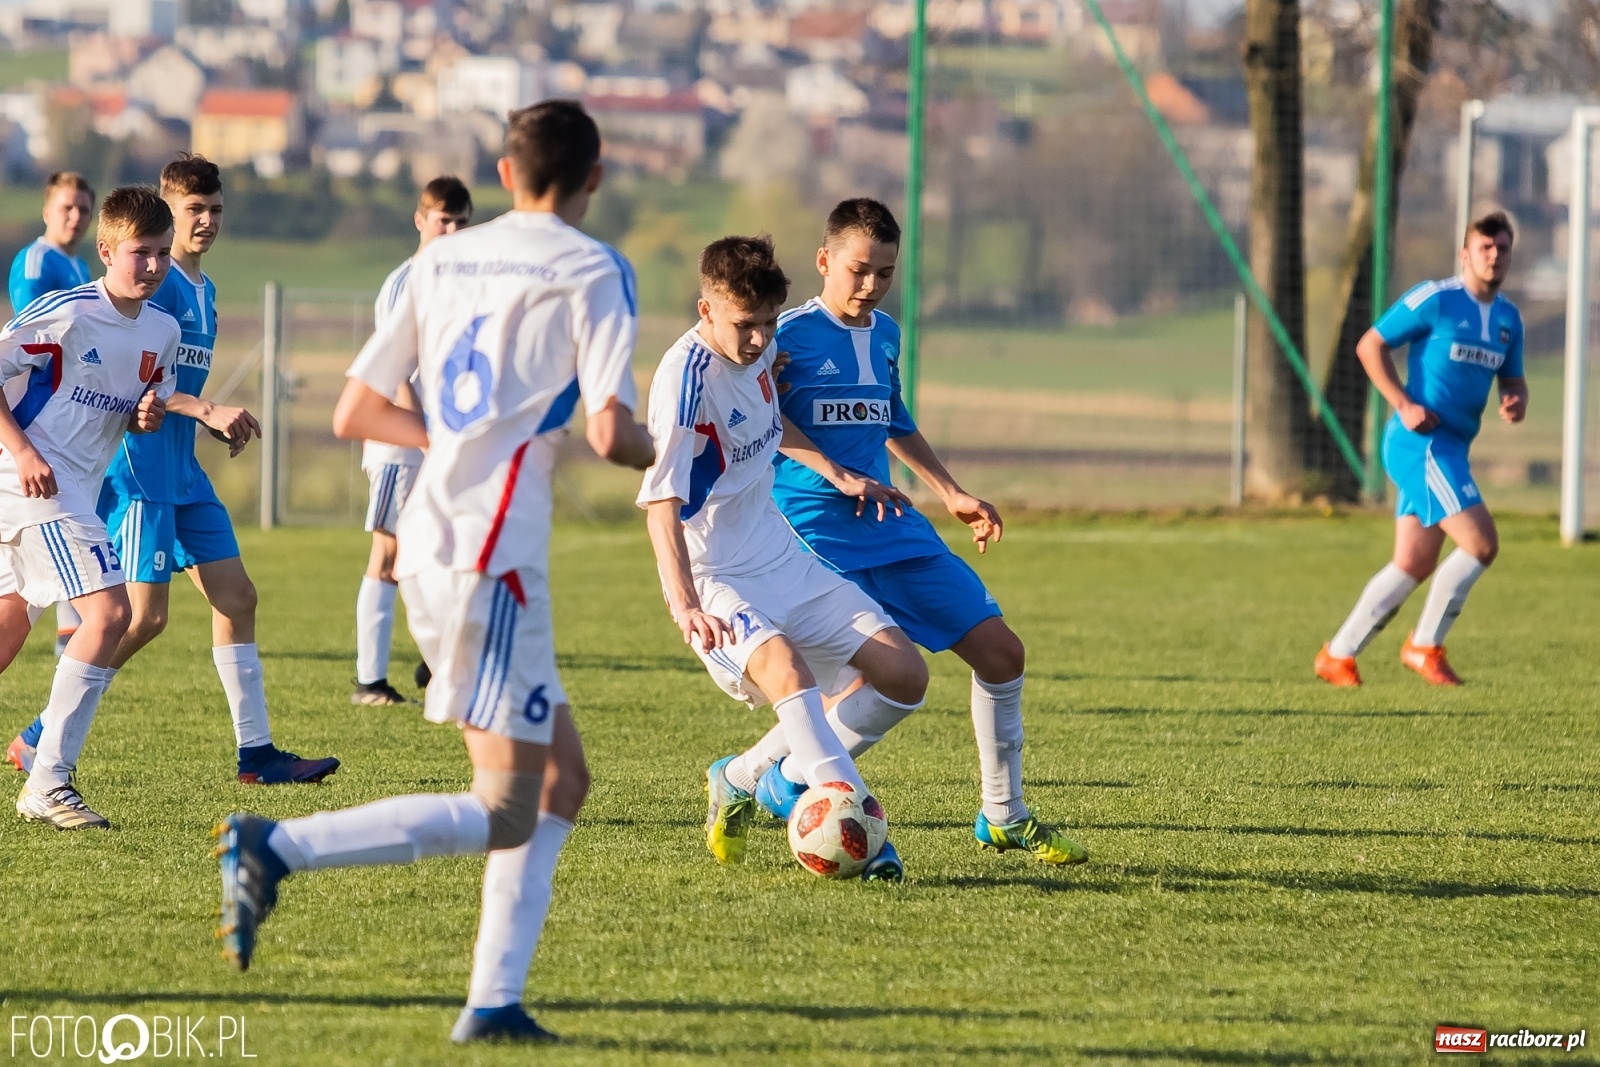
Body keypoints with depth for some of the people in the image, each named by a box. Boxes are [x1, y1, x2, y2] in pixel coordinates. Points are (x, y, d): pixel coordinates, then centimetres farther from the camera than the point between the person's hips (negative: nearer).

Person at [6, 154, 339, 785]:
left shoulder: (204, 291, 18)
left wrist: (219, 424, 11)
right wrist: (206, 410, -24)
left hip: (182, 471, 9)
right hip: (137, 469, -9)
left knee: (236, 597, 5)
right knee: (144, 616, -12)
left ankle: (255, 753, 9)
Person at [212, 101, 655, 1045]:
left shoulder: (442, 260, 14)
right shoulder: (593, 273, -5)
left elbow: (356, 414, 15)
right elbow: (611, 433, -14)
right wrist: (661, 458, 8)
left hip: (431, 544, 8)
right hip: (491, 558, -8)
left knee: (562, 779, 15)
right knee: (505, 813, -7)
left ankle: (496, 1003, 7)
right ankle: (277, 848, -19)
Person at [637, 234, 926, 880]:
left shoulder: (756, 350, 3)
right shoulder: (686, 380, -20)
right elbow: (662, 503, -26)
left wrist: (838, 476, 25)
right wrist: (685, 604, -37)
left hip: (782, 560, 8)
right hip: (716, 579, -8)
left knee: (904, 677, 1)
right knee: (786, 668, -36)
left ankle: (745, 781, 10)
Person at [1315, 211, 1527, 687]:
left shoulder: (1509, 318, 12)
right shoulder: (1435, 300, -10)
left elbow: (1512, 379, 21)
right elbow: (1370, 345, -7)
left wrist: (1515, 401, -4)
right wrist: (1403, 404, -15)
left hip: (1450, 448, 8)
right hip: (1421, 441, -8)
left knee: (1414, 565, 8)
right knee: (1481, 544, -15)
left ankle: (1338, 655, 16)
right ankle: (1425, 646, 0)